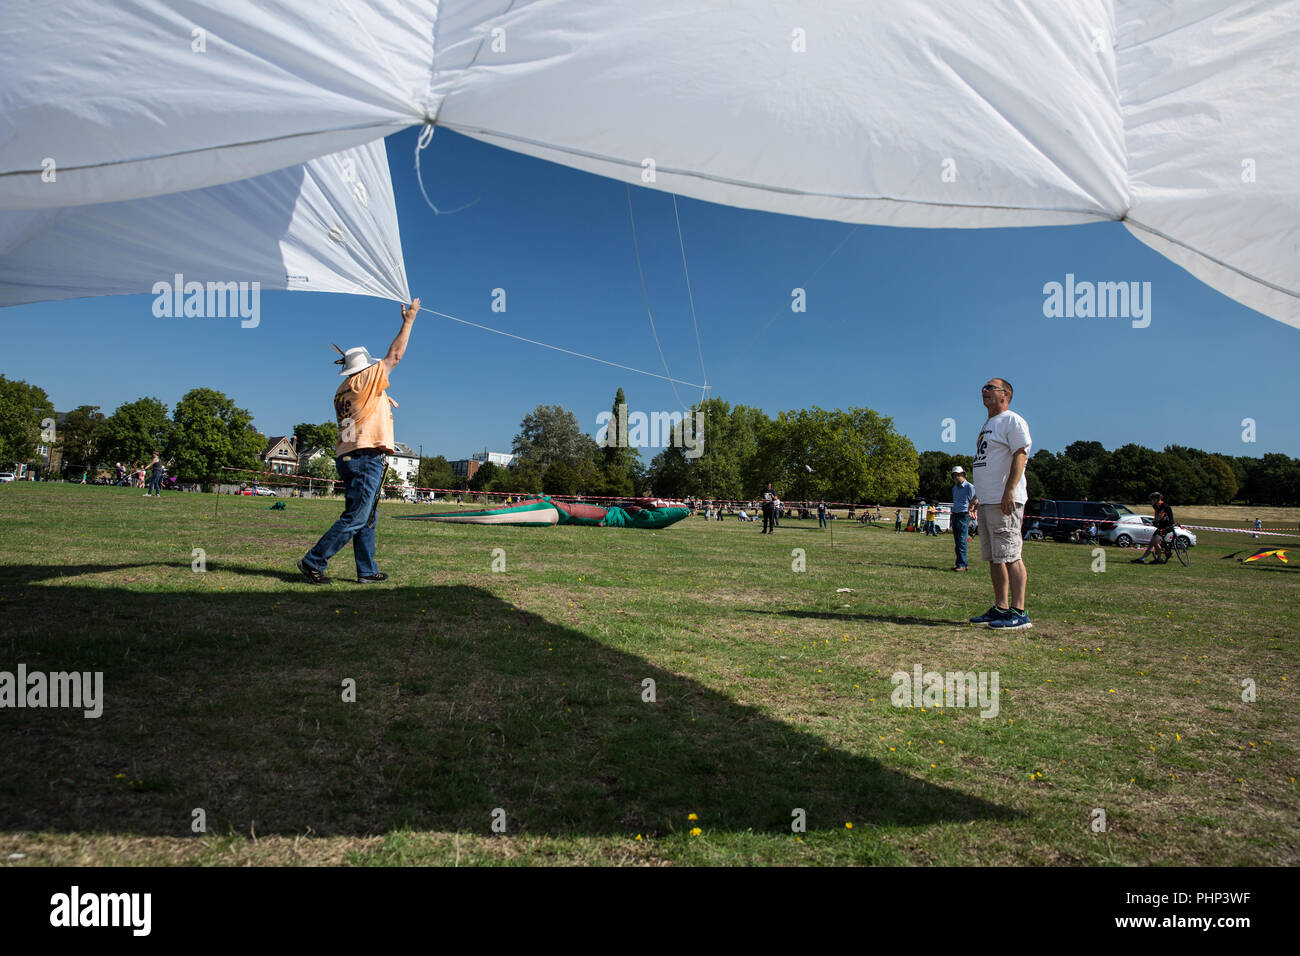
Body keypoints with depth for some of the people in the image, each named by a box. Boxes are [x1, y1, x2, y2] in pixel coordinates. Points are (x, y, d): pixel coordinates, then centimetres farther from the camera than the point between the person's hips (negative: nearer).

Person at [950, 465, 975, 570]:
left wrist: (971, 518, -15)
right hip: (955, 515, 8)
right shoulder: (954, 488, 18)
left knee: (961, 541, -11)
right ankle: (964, 564, 11)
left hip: (964, 516, -8)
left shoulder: (969, 487, -5)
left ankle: (961, 564, -10)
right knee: (957, 542, 6)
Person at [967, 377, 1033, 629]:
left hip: (1005, 501, -10)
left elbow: (1020, 457, -15)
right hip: (987, 502, 10)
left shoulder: (1013, 421, -5)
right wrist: (978, 495, 23)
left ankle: (1018, 612, -10)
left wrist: (1010, 491, -24)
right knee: (994, 558, 10)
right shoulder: (988, 425, 23)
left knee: (1010, 556, -12)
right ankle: (1000, 609, 15)